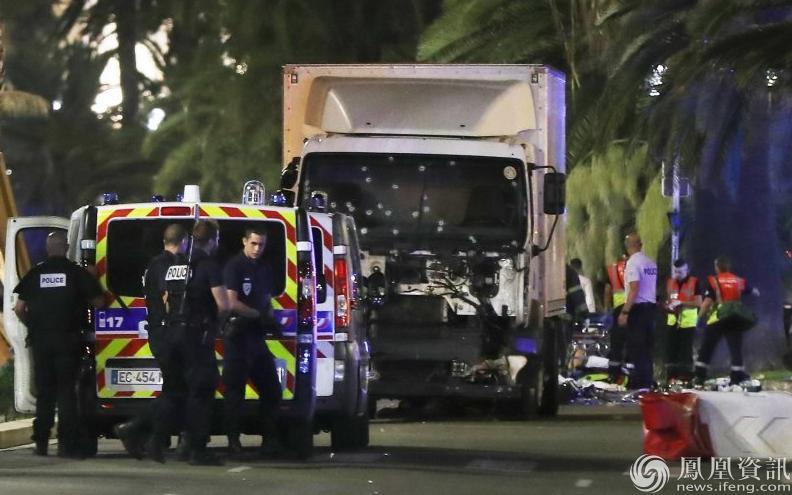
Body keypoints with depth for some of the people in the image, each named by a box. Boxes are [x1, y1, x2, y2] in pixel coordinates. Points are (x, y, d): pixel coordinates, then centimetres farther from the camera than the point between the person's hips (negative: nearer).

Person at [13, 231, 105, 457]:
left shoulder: (35, 274, 4)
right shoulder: (77, 272, -3)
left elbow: (19, 308, 3)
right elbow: (98, 302, -2)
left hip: (40, 339, 2)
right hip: (67, 340, -2)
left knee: (44, 391, 11)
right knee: (66, 390, -1)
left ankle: (41, 442, 11)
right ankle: (67, 443, -7)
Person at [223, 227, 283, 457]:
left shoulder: (264, 269, 16)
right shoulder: (234, 267, -7)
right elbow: (232, 303, -15)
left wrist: (269, 319, 4)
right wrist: (259, 315, -14)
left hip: (257, 335, 8)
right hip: (238, 335, -8)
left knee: (271, 390, 9)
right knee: (235, 389, -6)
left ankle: (270, 439, 16)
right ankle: (233, 441, -4)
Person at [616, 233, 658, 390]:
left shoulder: (633, 262, -13)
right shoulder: (651, 263, 9)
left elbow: (634, 289, -20)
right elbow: (654, 288, 11)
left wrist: (625, 312, -19)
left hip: (637, 307, -8)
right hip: (651, 306, 8)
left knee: (636, 347, -5)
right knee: (646, 346, 14)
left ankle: (639, 383, -7)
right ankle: (647, 381, 19)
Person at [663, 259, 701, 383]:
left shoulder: (694, 282, -5)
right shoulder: (670, 282, 10)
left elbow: (698, 303, -10)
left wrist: (681, 303, -19)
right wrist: (668, 306, -5)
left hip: (688, 322, -4)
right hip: (672, 321, 4)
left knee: (685, 351, -4)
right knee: (671, 350, 3)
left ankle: (686, 378, 0)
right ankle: (671, 377, 9)